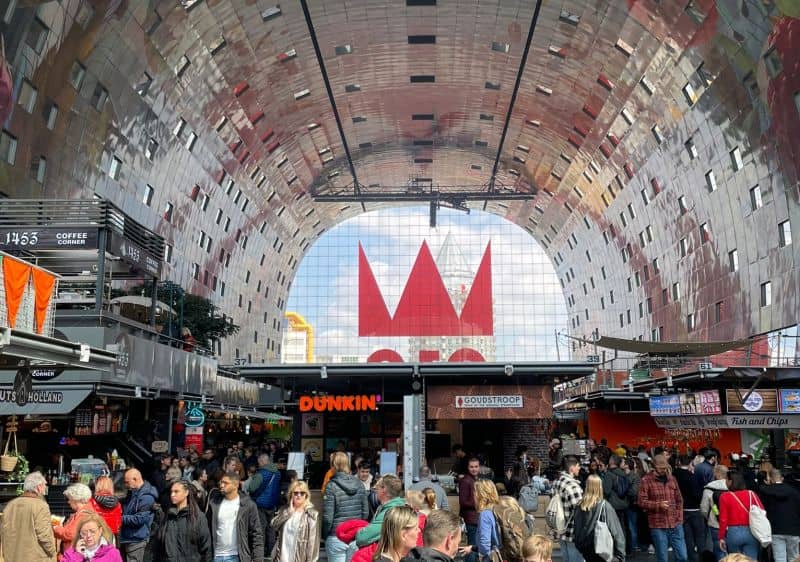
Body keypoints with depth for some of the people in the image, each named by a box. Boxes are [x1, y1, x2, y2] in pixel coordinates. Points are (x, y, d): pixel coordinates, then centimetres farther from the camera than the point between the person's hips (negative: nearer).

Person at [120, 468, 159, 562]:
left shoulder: (146, 497, -19)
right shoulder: (132, 493, 11)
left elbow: (139, 519, -24)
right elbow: (126, 509, 24)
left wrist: (121, 518, -15)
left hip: (136, 540, -9)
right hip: (125, 538, 9)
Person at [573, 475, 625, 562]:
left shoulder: (580, 507, -3)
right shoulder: (605, 506, -14)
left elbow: (576, 529, 5)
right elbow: (616, 532, -14)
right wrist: (620, 555, -8)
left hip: (586, 550, 5)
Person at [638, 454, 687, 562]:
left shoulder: (672, 478, 10)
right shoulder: (646, 480, -5)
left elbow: (679, 500, 16)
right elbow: (642, 502, -8)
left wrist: (679, 517, 6)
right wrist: (658, 505, -20)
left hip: (676, 525, 4)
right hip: (658, 526, -4)